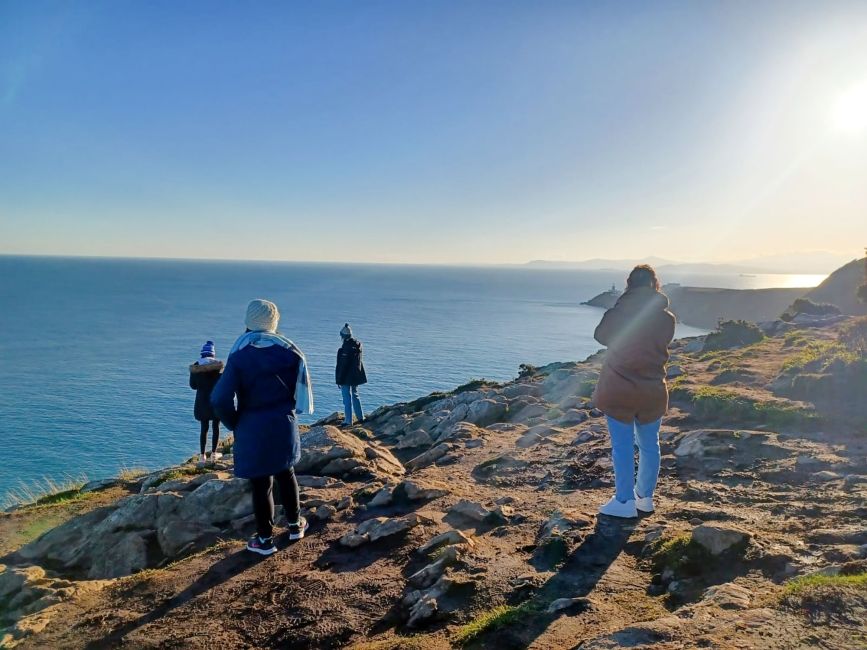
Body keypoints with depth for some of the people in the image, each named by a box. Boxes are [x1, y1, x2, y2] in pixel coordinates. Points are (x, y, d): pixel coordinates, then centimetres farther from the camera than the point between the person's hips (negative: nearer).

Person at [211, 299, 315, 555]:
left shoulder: (239, 355, -12)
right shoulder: (288, 350, -4)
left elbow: (221, 399, -18)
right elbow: (301, 389, 0)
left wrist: (234, 424, -2)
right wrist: (286, 409, 12)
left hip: (252, 429, -3)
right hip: (284, 425, 3)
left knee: (261, 483, 8)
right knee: (285, 474, 21)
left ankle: (265, 539, 20)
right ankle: (295, 525, 34)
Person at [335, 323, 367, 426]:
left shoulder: (345, 348, -21)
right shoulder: (358, 345, 2)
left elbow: (342, 366, -18)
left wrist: (339, 379, -12)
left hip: (346, 377, -8)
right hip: (356, 375, 8)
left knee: (347, 398, -1)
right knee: (355, 395, 20)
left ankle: (348, 421, 3)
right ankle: (360, 417, 27)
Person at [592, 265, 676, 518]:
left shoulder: (617, 314, -13)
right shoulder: (666, 318, -5)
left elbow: (600, 336, 6)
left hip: (618, 390, -3)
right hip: (652, 391, 3)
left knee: (622, 446, 5)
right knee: (649, 445, 16)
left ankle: (625, 501, 10)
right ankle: (645, 497, 28)